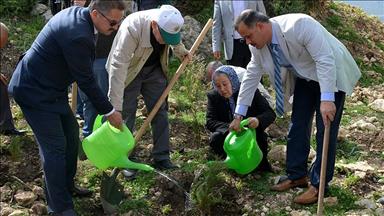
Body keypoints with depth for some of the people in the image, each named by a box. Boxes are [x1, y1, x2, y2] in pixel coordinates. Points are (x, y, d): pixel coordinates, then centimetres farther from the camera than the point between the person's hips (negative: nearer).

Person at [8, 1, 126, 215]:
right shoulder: (78, 36, -31)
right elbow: (86, 80, -22)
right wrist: (109, 111, -10)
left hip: (51, 88, 10)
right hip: (36, 92, -10)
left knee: (71, 133, 18)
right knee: (55, 147, -6)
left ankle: (66, 186, 35)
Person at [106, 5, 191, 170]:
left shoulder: (168, 23, -21)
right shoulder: (131, 28, -39)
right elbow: (118, 67, -39)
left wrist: (182, 52, 24)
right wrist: (115, 108, -40)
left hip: (154, 69, 5)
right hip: (129, 72, -5)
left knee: (160, 111, 4)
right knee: (126, 115, -2)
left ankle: (162, 158, 12)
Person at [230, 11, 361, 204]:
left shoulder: (298, 25, -34)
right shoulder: (257, 45, -12)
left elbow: (325, 60, -34)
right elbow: (251, 77, -2)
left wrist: (327, 99, -40)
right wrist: (239, 115, 0)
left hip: (331, 74, -7)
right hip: (305, 78, 7)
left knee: (325, 130, -7)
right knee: (298, 126, 6)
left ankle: (318, 185, 1)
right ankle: (297, 176, 19)